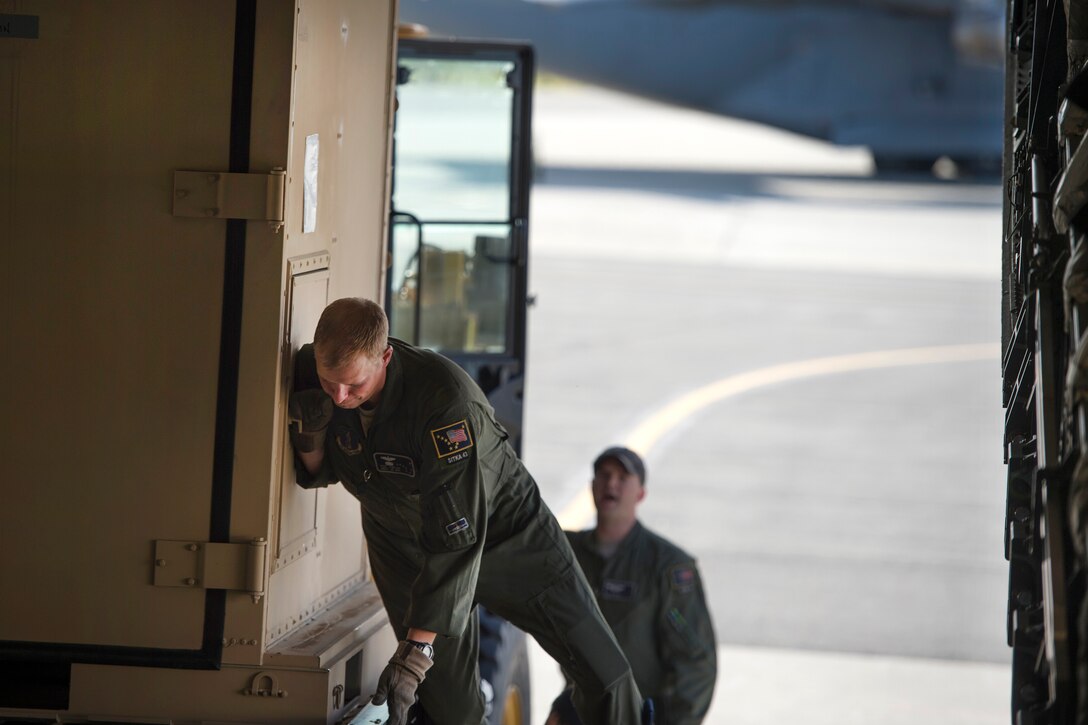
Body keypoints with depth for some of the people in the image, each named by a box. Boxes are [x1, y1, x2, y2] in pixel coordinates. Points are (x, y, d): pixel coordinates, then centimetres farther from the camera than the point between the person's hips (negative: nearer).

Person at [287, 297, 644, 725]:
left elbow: (457, 535, -40)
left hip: (500, 525, -3)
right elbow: (320, 473, -3)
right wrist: (310, 439, -29)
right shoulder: (311, 371, -21)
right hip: (402, 541, 3)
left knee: (603, 674, -2)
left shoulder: (445, 399, -39)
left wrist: (415, 650, -44)